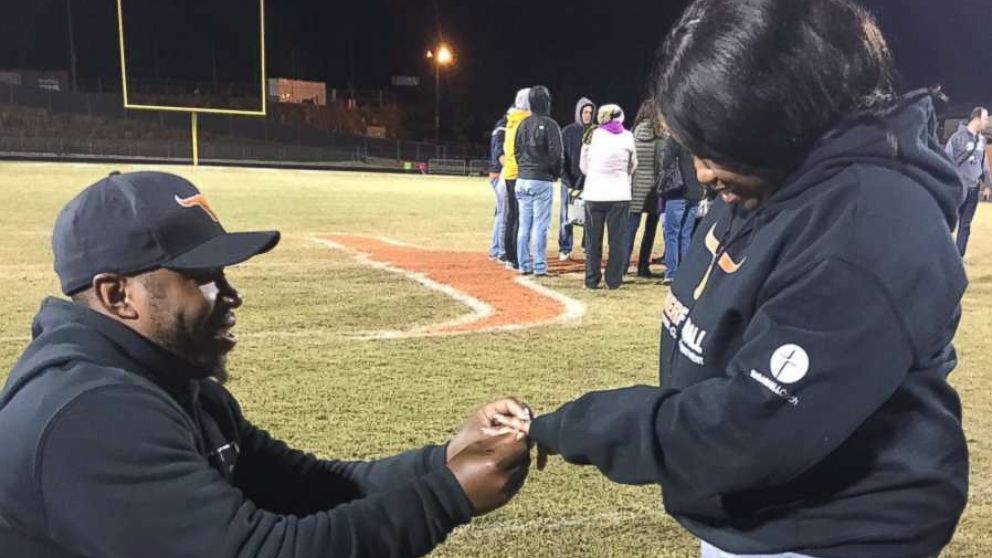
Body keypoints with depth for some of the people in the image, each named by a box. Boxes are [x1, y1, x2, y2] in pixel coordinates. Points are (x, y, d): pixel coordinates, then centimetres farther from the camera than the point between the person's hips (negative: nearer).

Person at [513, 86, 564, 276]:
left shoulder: (523, 124, 9)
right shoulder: (549, 124, -8)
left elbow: (516, 151, 11)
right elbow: (555, 154, -11)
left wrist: (524, 169, 15)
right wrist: (556, 174, 4)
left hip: (523, 180, 6)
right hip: (542, 180, -5)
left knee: (524, 225, 8)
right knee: (540, 225, -3)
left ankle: (524, 265, 13)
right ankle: (540, 267, -1)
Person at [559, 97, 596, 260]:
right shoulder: (567, 132, 2)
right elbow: (561, 158, 1)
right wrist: (569, 183, -5)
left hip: (589, 181, 0)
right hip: (569, 181, 0)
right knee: (566, 216, 3)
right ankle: (565, 249, 11)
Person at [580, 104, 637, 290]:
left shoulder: (594, 135, 2)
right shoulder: (627, 137, 3)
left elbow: (584, 168, 7)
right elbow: (632, 167, 12)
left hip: (594, 194, 0)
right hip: (620, 195, 0)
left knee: (593, 239, 9)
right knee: (617, 239, 6)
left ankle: (592, 280, 10)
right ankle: (613, 280, 7)